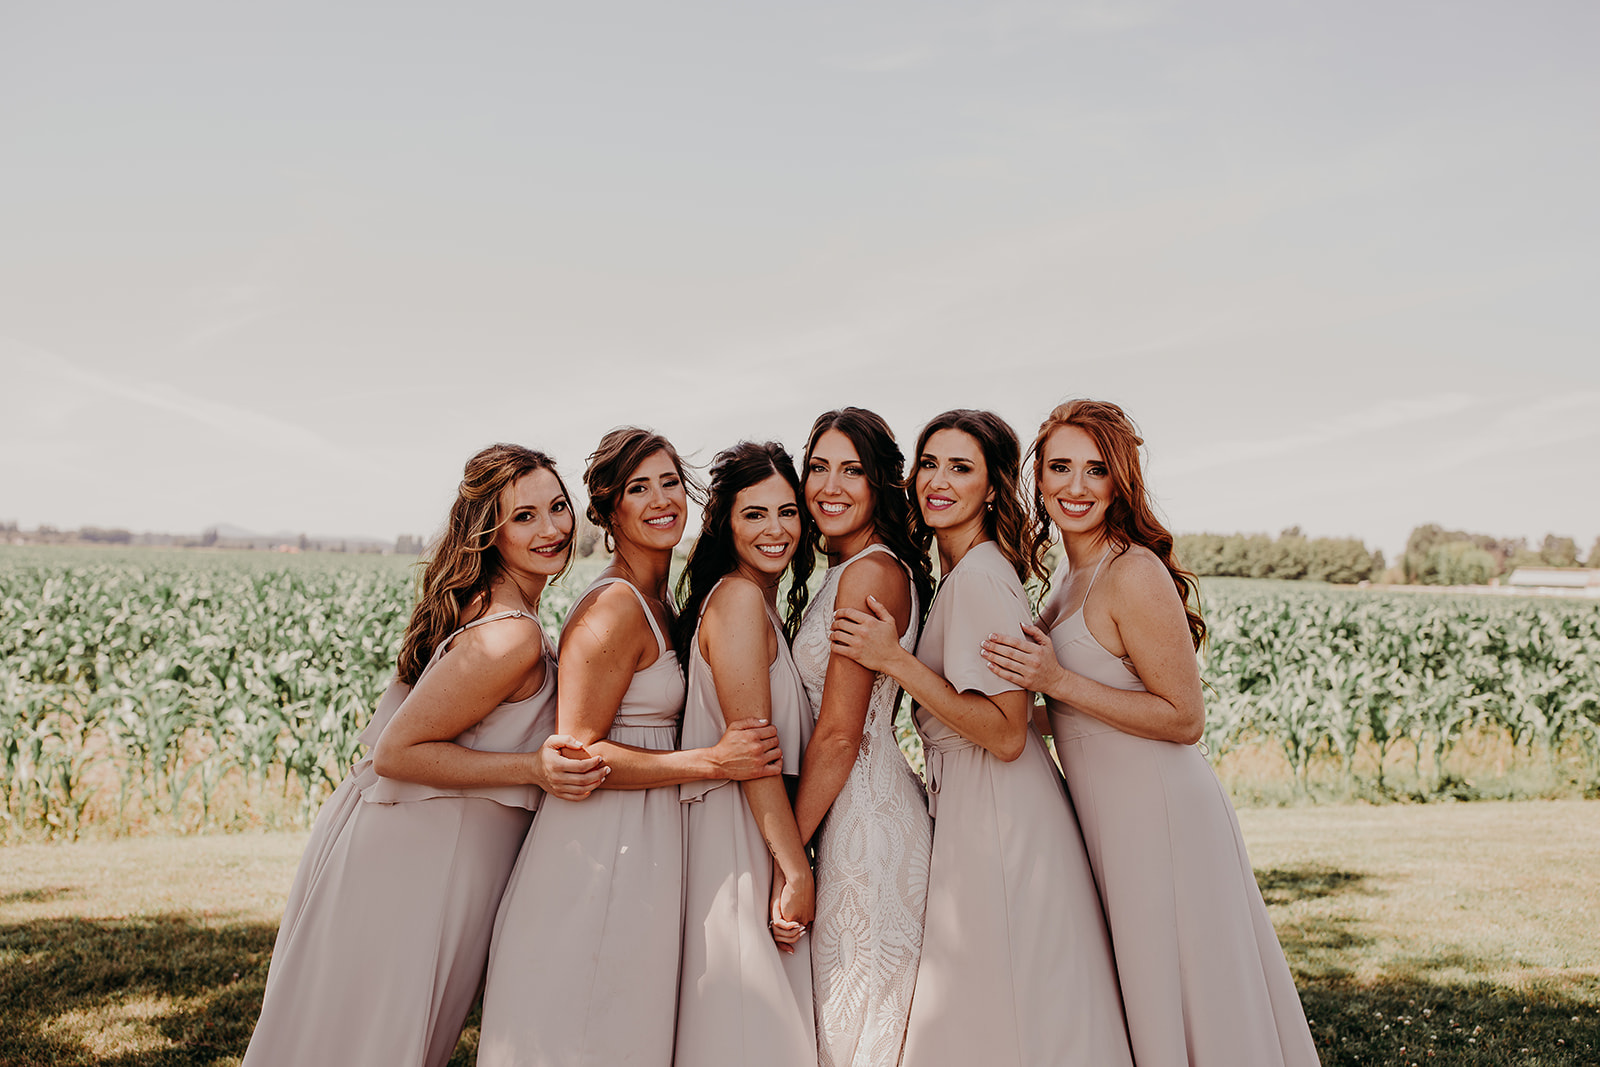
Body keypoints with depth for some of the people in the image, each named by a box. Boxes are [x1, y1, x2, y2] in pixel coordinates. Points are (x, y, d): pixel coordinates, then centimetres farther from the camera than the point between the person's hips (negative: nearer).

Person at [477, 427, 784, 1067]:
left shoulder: (656, 602, 12)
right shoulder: (615, 607, -17)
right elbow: (576, 755, -21)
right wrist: (711, 762, -20)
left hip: (645, 848, 9)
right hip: (599, 855, -9)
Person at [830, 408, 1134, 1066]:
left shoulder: (980, 577, -17)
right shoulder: (959, 573, 13)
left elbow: (1006, 735, -22)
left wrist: (895, 661, -22)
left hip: (994, 817, -10)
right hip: (971, 807, 10)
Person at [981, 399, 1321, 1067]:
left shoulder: (1135, 573, -18)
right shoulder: (1070, 574, 9)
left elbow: (1185, 719, -19)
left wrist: (1058, 681, -23)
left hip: (1160, 816, -9)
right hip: (1107, 818, 9)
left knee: (1174, 1006, 4)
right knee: (1138, 1003, 19)